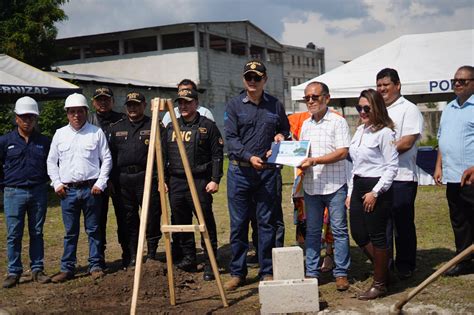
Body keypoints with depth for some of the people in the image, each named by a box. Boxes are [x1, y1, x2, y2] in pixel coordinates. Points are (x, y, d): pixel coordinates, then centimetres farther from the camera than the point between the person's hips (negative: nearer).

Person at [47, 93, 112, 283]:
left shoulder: (96, 132, 4)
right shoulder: (60, 134, 10)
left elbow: (106, 159, 4)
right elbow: (51, 161, 14)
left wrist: (100, 183, -4)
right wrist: (57, 183, 4)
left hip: (91, 189, -2)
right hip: (67, 190, 2)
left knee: (93, 230, 4)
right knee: (70, 232, 7)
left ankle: (95, 266, 13)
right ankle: (67, 268, 13)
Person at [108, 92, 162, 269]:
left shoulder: (154, 126, 5)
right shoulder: (116, 128, 14)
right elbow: (110, 155, 13)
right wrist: (110, 180, 6)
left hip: (147, 178, -3)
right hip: (123, 180, 3)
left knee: (152, 217, 0)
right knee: (128, 220, 8)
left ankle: (152, 254, 15)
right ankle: (130, 258, 17)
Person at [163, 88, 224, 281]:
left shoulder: (208, 126, 1)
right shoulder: (171, 127, 16)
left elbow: (217, 155, -3)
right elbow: (164, 155, 18)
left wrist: (215, 179, -11)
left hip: (200, 181, -5)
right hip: (175, 182, 5)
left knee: (206, 223, -5)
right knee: (181, 223, 10)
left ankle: (210, 265, 2)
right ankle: (188, 259, 22)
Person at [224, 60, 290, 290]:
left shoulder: (275, 105, 8)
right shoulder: (234, 105, 2)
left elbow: (286, 129, 21)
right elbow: (230, 138, -5)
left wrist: (281, 136, -3)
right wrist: (249, 157, -19)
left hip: (268, 171, 1)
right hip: (240, 170, -1)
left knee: (267, 222, 6)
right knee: (238, 223, 4)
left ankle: (267, 271, 16)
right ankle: (237, 273, 15)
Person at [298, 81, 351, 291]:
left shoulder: (338, 122, -4)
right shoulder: (306, 125, 15)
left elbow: (342, 152, -14)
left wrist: (315, 160, -20)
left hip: (334, 186, -5)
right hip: (310, 186, 6)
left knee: (339, 230, 1)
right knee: (312, 231, 9)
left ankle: (341, 273, 9)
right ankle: (311, 272, 17)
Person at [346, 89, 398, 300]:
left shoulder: (384, 132, -12)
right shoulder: (360, 131, 13)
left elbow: (392, 167, -14)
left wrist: (375, 192, -17)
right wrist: (350, 192, 16)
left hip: (377, 189, -8)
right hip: (358, 187, 8)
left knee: (377, 236, 1)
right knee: (358, 234, 11)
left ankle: (379, 284, 15)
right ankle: (382, 270, 30)